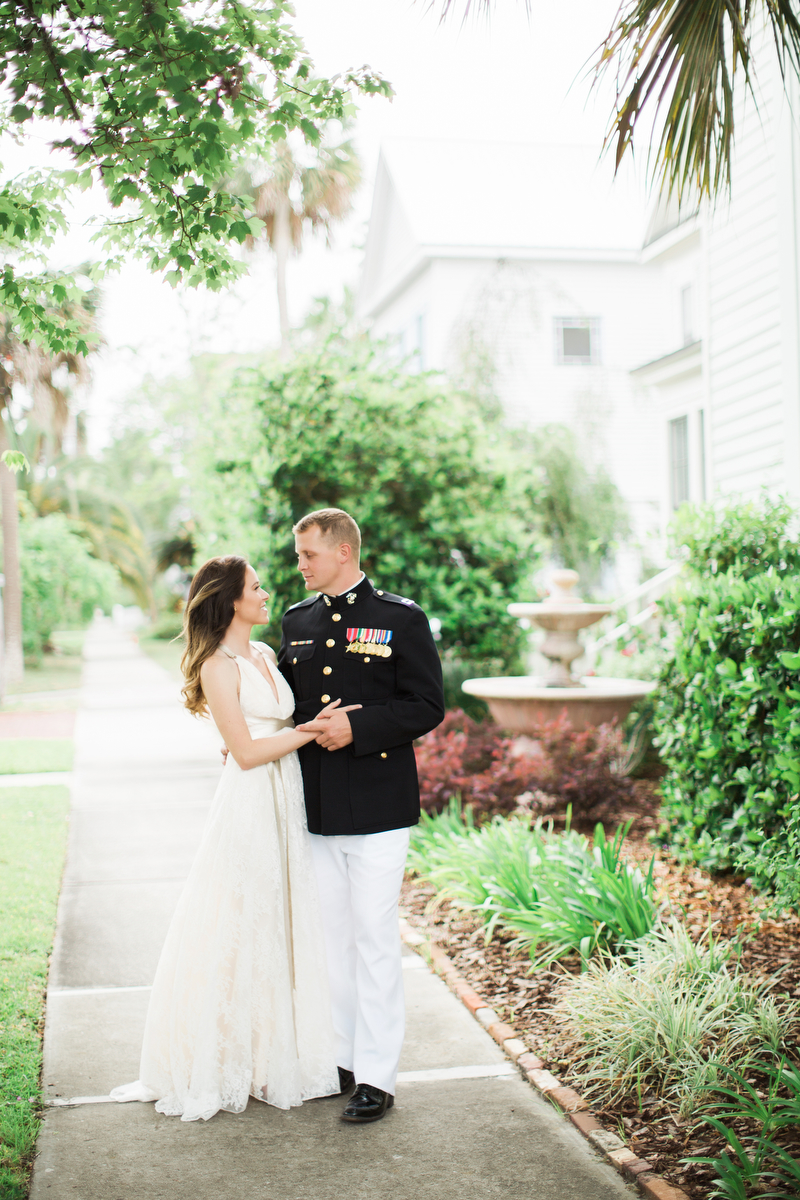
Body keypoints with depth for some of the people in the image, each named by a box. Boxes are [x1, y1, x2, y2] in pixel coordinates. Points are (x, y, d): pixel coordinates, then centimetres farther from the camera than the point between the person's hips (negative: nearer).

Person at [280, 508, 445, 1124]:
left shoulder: (401, 618, -5)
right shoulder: (297, 621, 12)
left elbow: (428, 706, -9)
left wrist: (357, 728, -19)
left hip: (378, 806, -5)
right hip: (317, 807, 6)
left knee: (375, 938, -3)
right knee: (331, 936, 13)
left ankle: (376, 1078, 6)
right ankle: (338, 1059, 25)